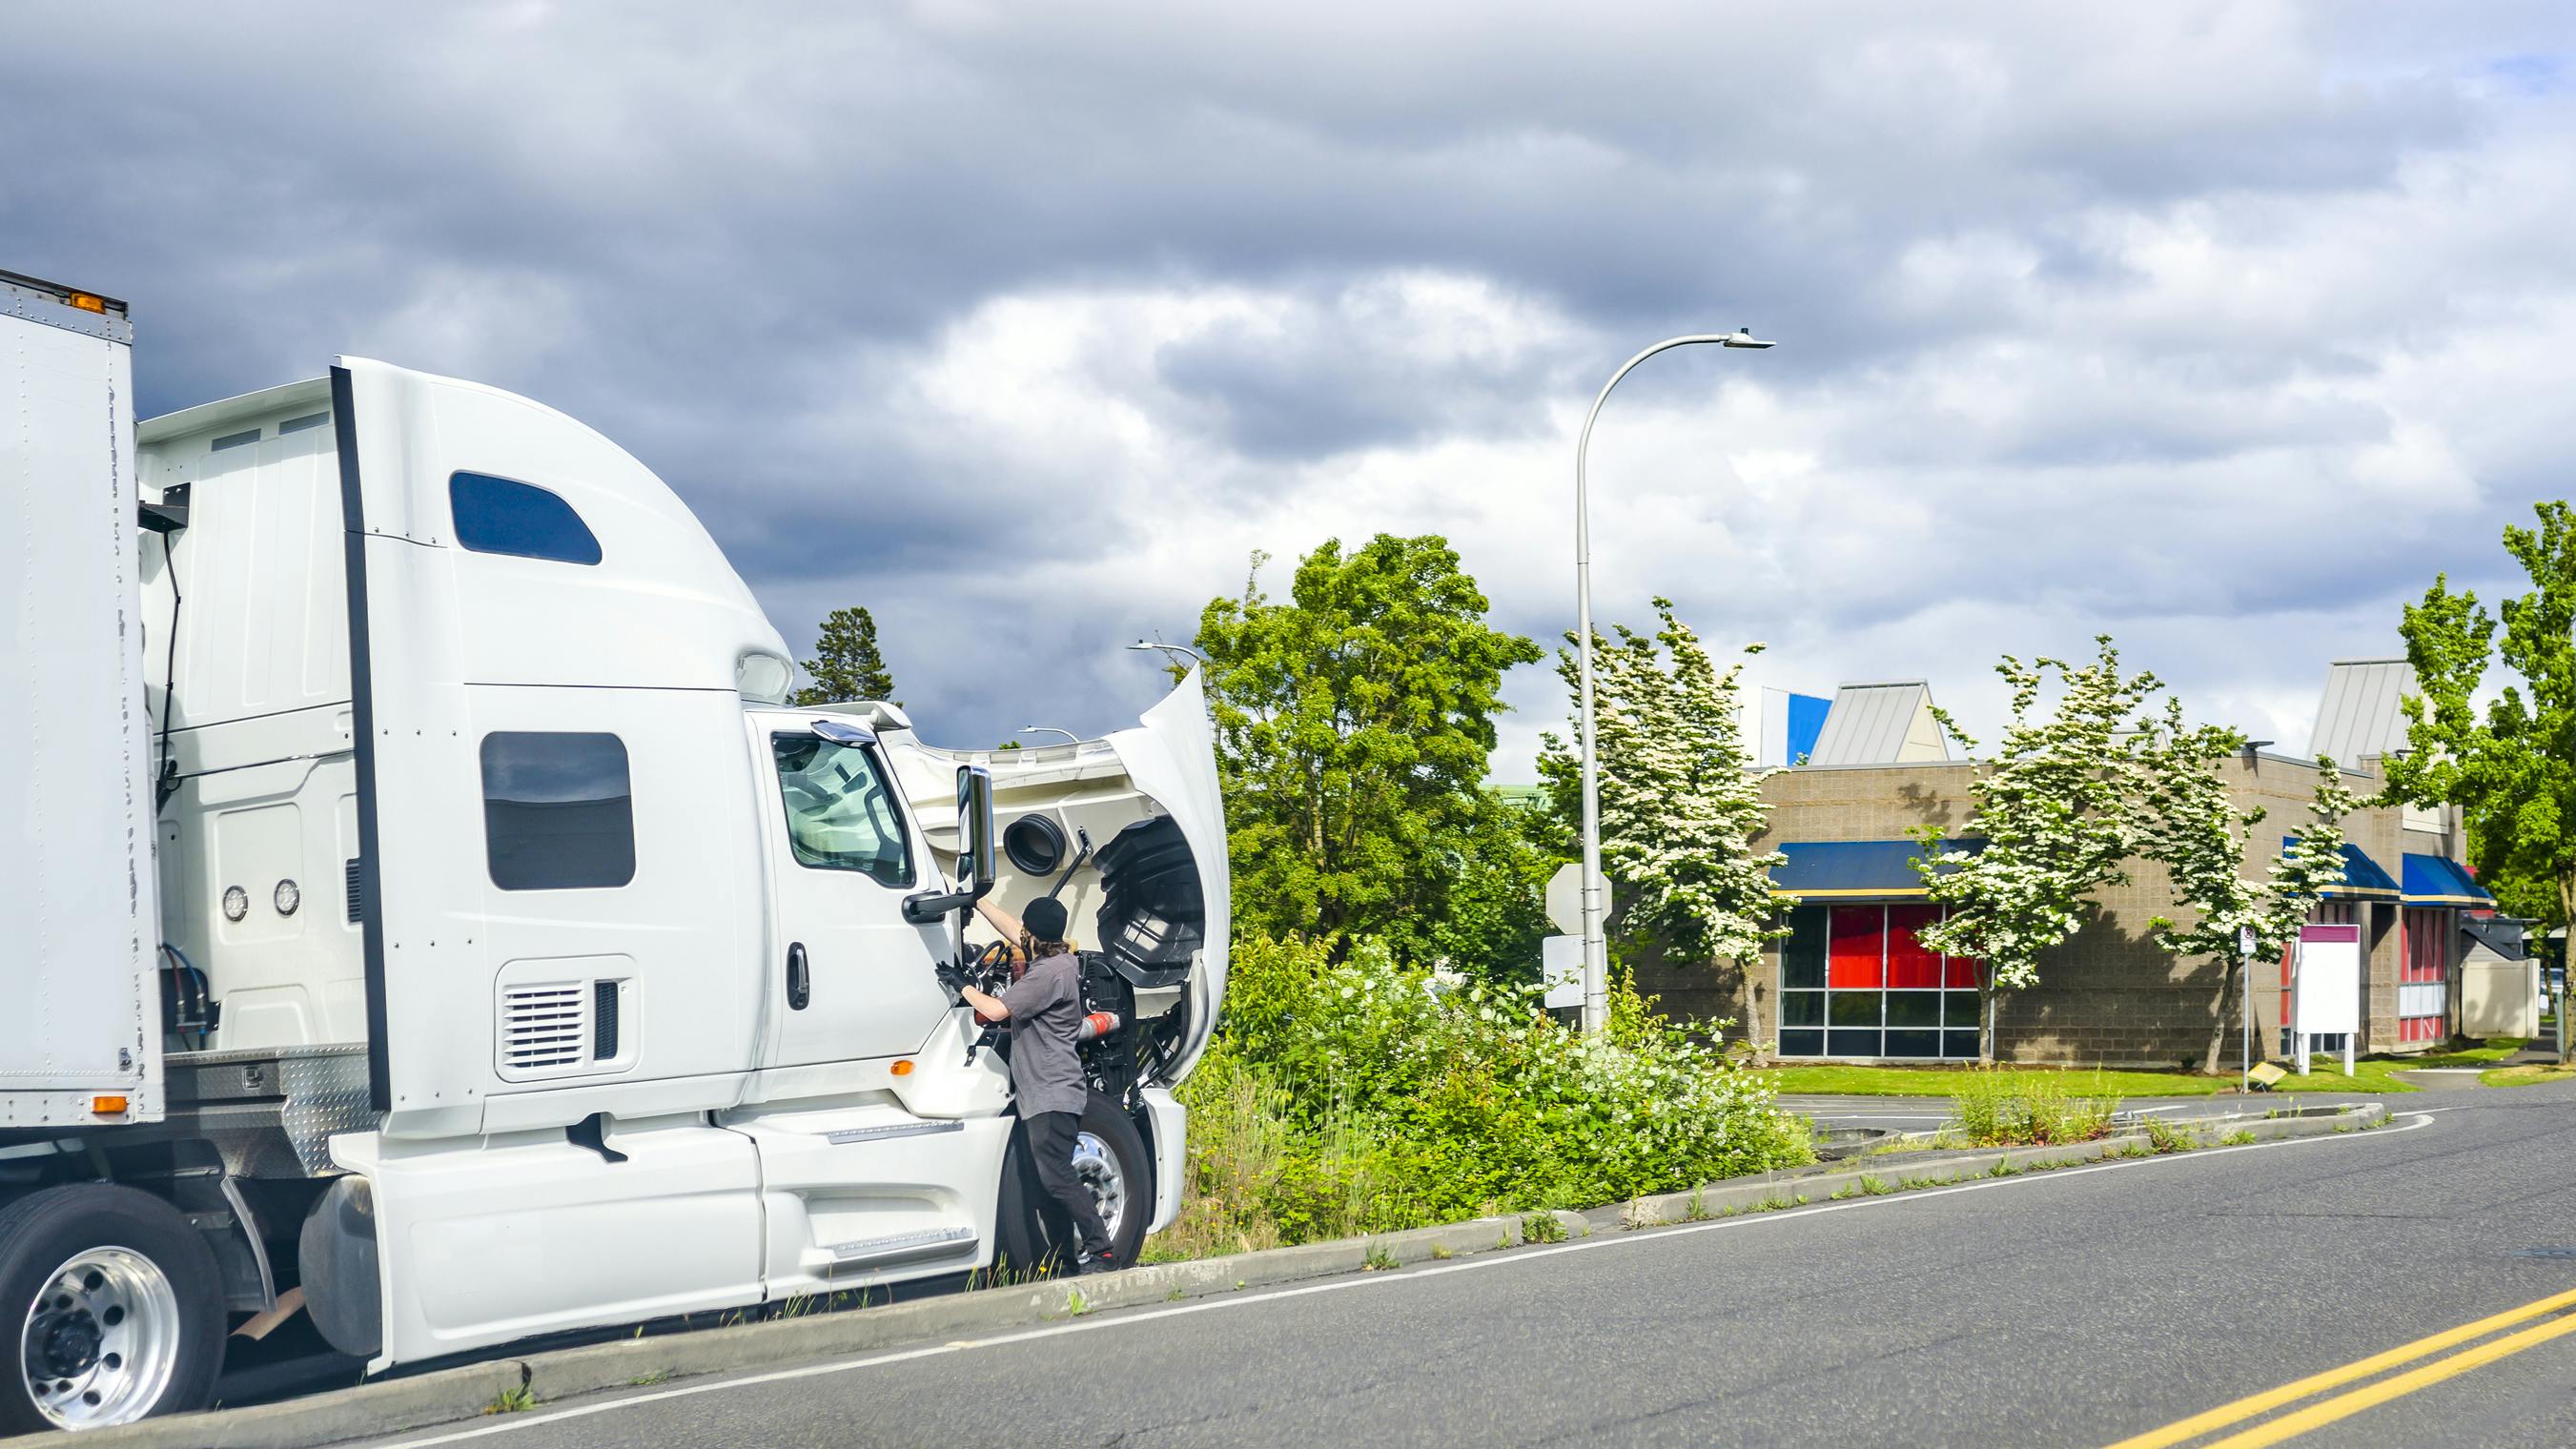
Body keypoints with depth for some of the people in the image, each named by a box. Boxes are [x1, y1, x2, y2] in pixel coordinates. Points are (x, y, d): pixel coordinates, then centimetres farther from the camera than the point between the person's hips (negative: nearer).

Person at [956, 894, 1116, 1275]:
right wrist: (976, 901, 33)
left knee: (1056, 1176, -13)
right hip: (1046, 1092, 11)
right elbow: (1012, 931, 28)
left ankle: (1100, 1251, -14)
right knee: (1053, 1176, 10)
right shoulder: (1061, 959, 13)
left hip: (1051, 1094, -11)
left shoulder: (1050, 972, -17)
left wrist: (962, 987, -4)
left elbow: (996, 1009, -19)